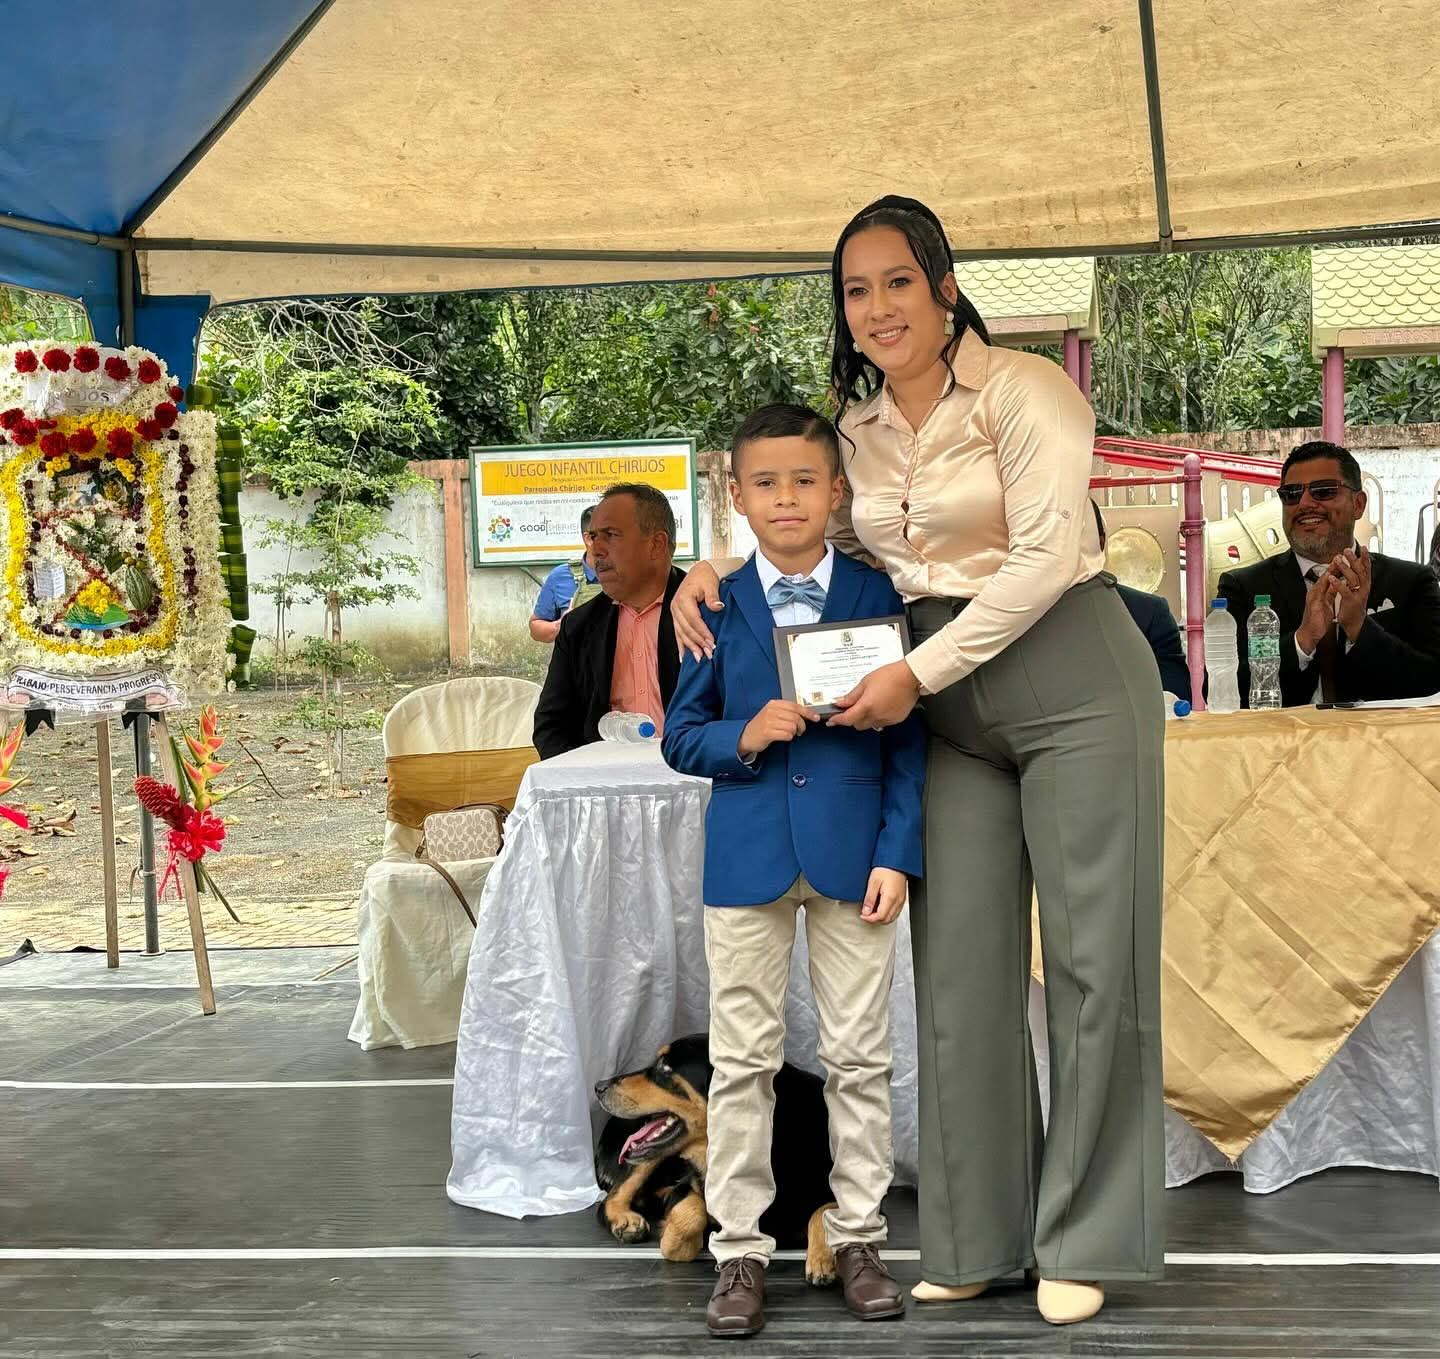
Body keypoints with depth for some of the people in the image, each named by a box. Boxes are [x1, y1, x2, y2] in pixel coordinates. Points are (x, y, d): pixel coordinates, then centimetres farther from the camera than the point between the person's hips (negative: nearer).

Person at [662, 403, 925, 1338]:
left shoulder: (876, 595, 1)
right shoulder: (718, 606, 4)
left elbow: (906, 736, 1)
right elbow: (681, 736, 6)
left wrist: (897, 854, -6)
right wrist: (742, 738, -15)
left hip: (854, 852, 0)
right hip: (747, 856, 1)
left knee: (860, 1057, 7)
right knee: (743, 1061, 6)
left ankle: (859, 1237, 21)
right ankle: (742, 1251, 16)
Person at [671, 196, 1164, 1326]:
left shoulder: (1022, 391, -9)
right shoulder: (856, 426, 9)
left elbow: (1047, 553, -17)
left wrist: (918, 672, -17)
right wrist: (711, 570, 3)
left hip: (1074, 689, -5)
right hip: (952, 716, 6)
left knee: (1092, 959, 0)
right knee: (962, 969, 4)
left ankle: (1085, 1239, 13)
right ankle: (976, 1236, 16)